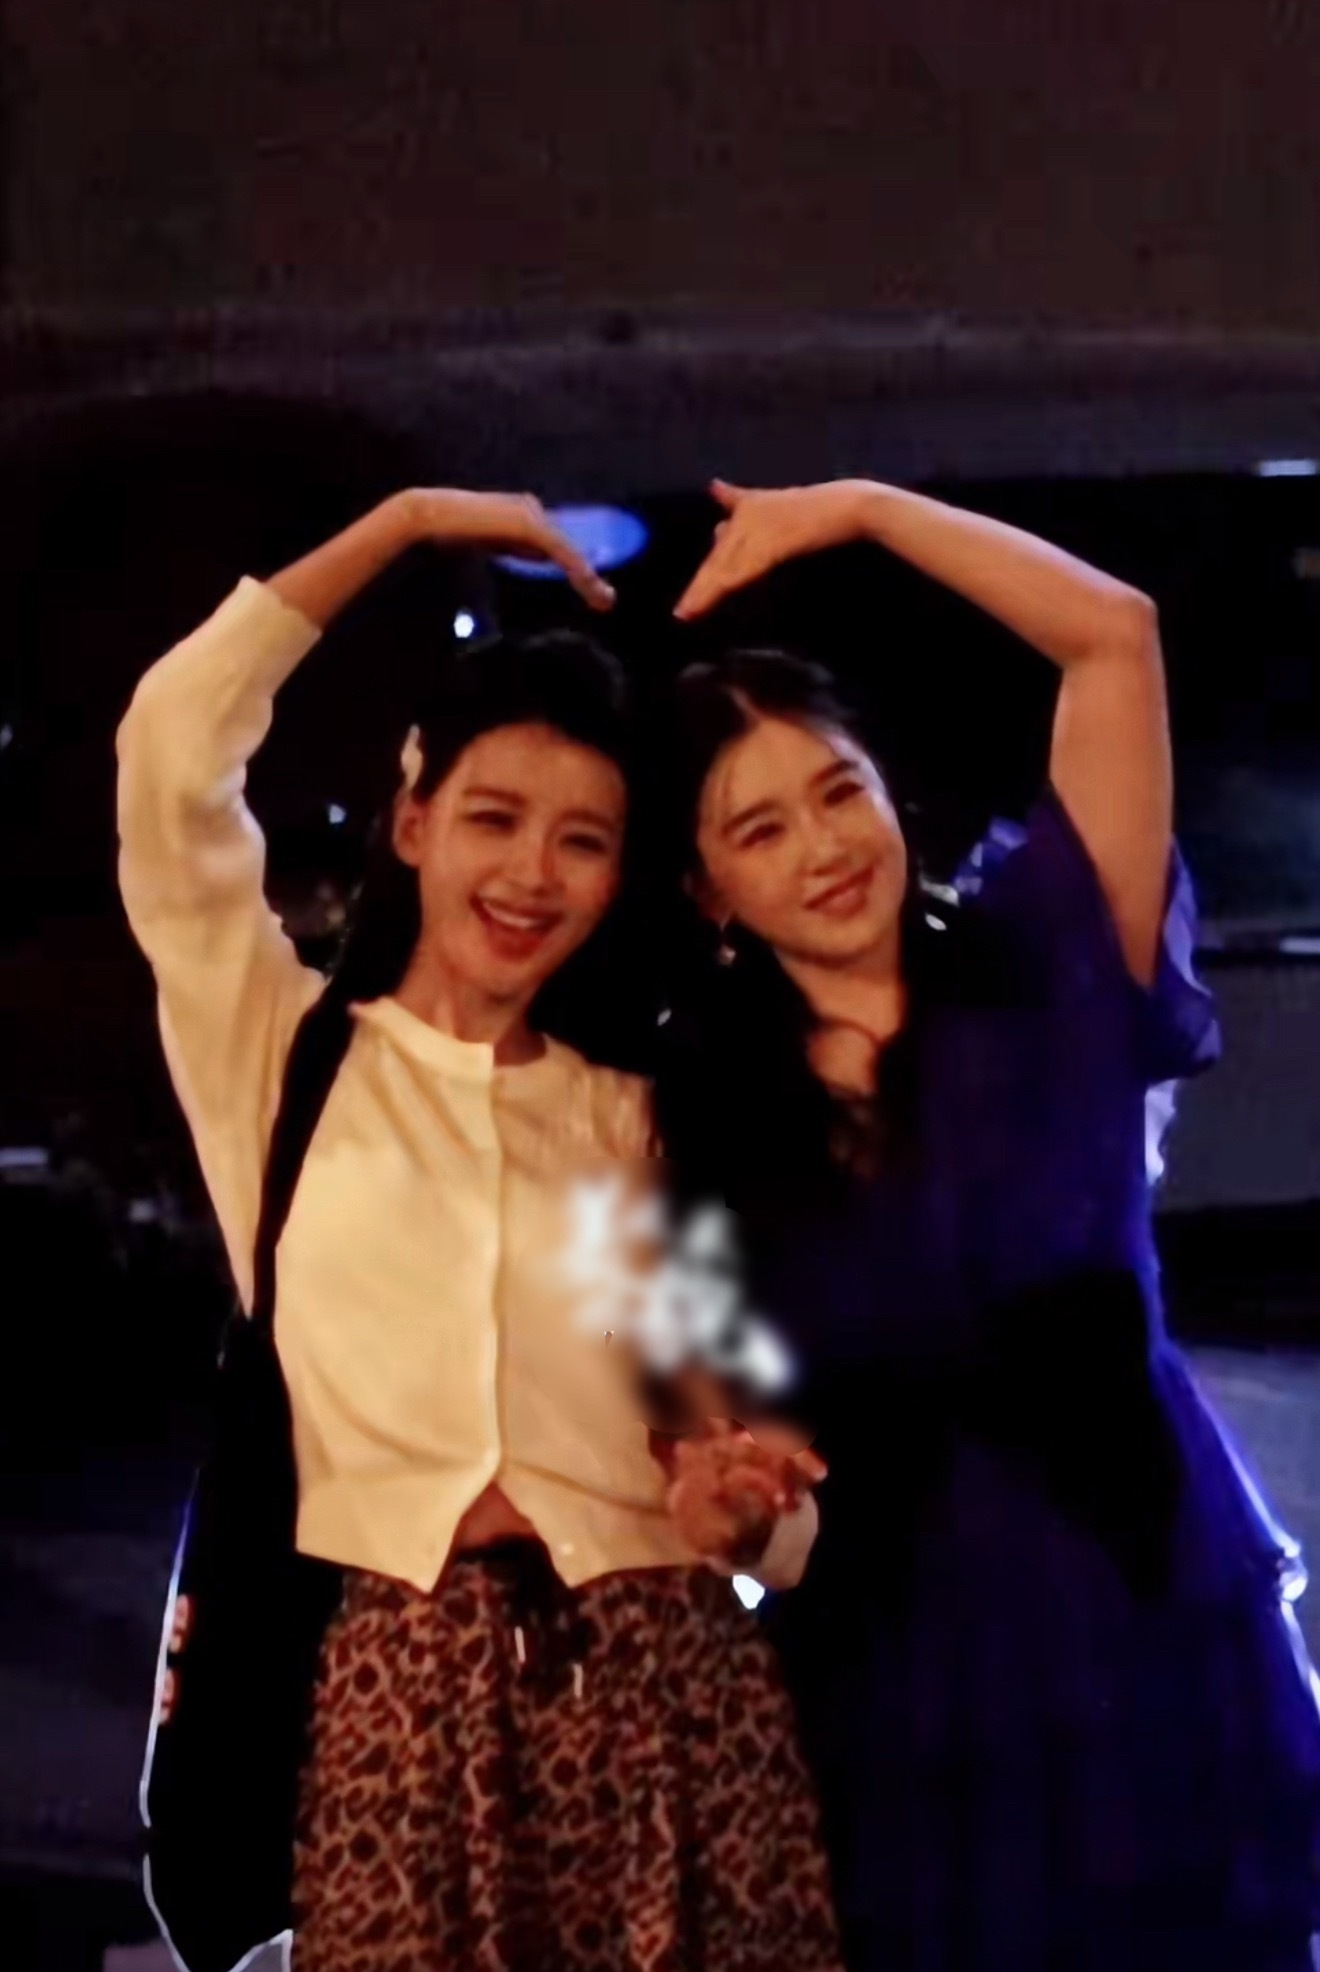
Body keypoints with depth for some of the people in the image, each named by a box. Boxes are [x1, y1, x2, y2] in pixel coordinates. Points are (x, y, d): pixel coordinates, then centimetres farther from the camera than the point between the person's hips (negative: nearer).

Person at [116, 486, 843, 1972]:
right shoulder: (283, 1055, 10)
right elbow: (175, 747, 0)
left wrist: (748, 1487, -8)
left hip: (655, 1681, 2)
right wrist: (404, 522, 7)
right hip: (394, 1681, -2)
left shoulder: (639, 1122, 17)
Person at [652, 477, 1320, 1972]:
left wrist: (860, 506, -5)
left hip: (1156, 1630, -1)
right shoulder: (698, 1121, 0)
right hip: (898, 1681, 1)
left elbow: (1113, 634, -8)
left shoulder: (1045, 979, -3)